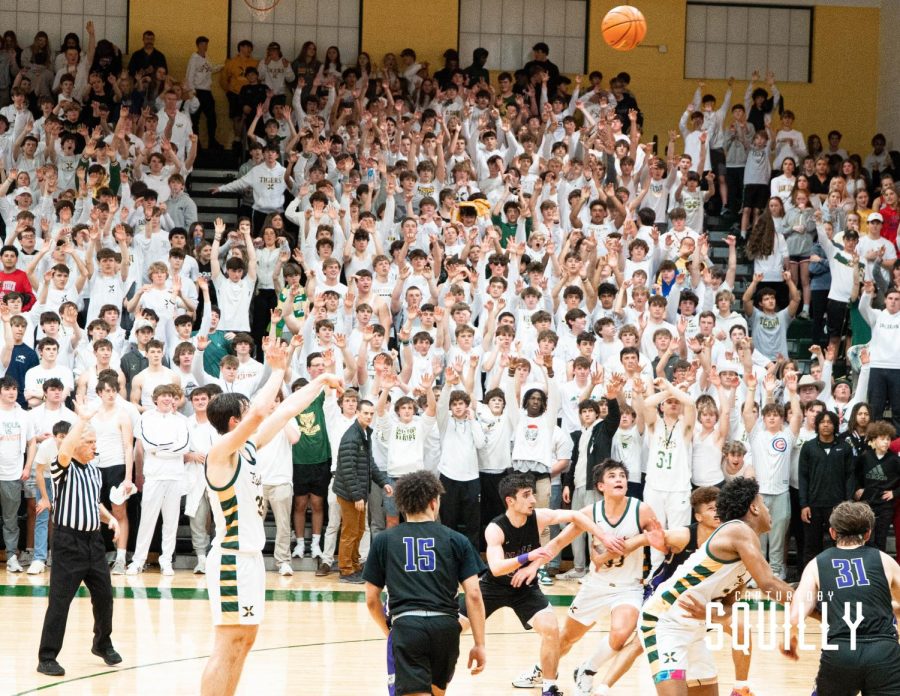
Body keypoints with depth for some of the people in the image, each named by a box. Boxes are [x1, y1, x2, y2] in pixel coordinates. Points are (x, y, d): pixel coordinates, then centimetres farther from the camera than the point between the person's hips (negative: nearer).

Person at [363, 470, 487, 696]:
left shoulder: (383, 541, 13)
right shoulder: (456, 540, 11)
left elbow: (371, 599, 15)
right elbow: (473, 595, 3)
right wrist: (479, 645, 7)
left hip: (406, 625, -2)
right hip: (445, 626, 2)